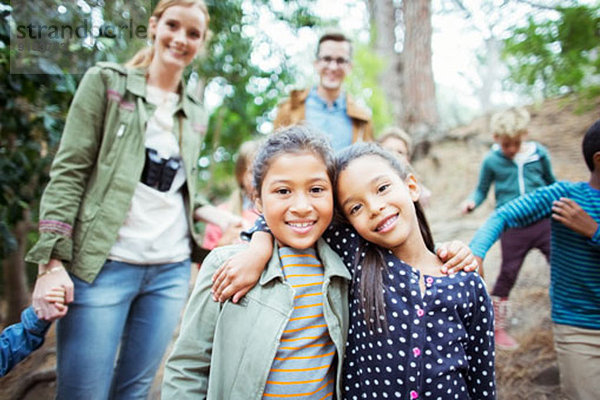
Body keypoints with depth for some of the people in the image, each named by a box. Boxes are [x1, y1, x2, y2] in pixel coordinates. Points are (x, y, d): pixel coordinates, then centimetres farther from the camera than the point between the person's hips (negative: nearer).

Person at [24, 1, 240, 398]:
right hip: (103, 265, -4)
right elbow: (69, 172, -5)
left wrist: (220, 216, 2)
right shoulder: (106, 82, 2)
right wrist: (53, 260, -12)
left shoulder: (196, 112, 15)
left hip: (172, 270, 4)